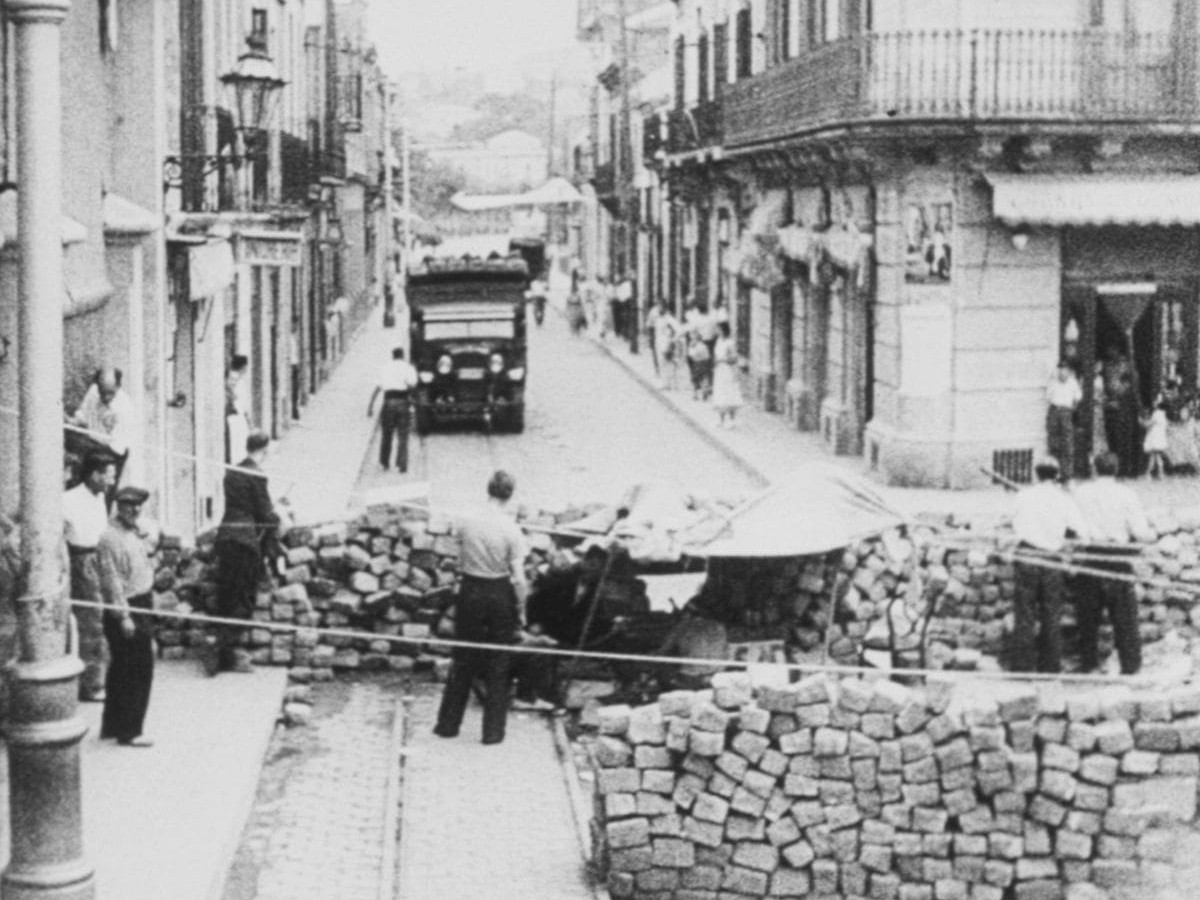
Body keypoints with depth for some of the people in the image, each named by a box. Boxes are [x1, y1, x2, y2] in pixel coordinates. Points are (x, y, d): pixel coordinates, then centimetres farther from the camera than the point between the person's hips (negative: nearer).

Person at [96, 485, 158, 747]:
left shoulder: (136, 533, 13)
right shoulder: (111, 538, -16)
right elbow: (112, 580, -20)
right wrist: (123, 616, -23)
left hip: (140, 607, 10)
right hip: (124, 609, -10)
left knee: (121, 670, 15)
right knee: (138, 669, -7)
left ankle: (112, 726, 24)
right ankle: (129, 732, -2)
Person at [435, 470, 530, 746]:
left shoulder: (466, 524, -6)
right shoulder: (511, 531, -15)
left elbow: (460, 564, 2)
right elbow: (518, 578, -14)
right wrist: (521, 612, -4)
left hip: (470, 591, 3)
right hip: (500, 596, -3)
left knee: (463, 661, 16)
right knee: (498, 665, 10)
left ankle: (448, 724, 23)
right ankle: (493, 731, 14)